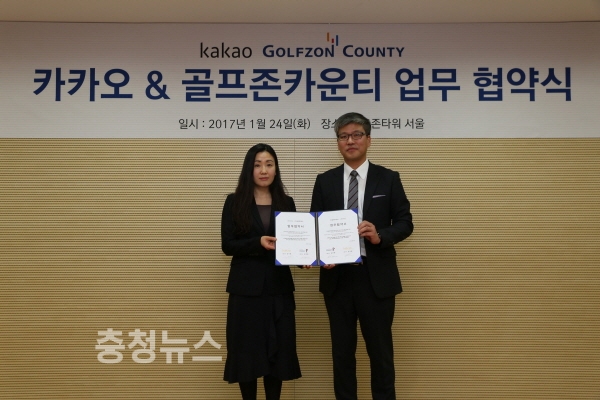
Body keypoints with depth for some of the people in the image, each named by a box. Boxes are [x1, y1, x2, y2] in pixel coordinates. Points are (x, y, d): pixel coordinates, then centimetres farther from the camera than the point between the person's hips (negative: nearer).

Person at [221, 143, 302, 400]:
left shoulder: (286, 203, 8)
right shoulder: (235, 202, 1)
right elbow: (227, 245, -5)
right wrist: (258, 243, -20)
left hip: (279, 286, 2)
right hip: (246, 287, -2)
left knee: (278, 348, 5)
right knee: (246, 349, 4)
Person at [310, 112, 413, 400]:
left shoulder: (388, 179, 3)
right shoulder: (325, 181, 7)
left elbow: (405, 223, 1)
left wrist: (380, 236, -19)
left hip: (377, 276, -1)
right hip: (337, 275, 2)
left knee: (380, 350, 7)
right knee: (342, 350, 12)